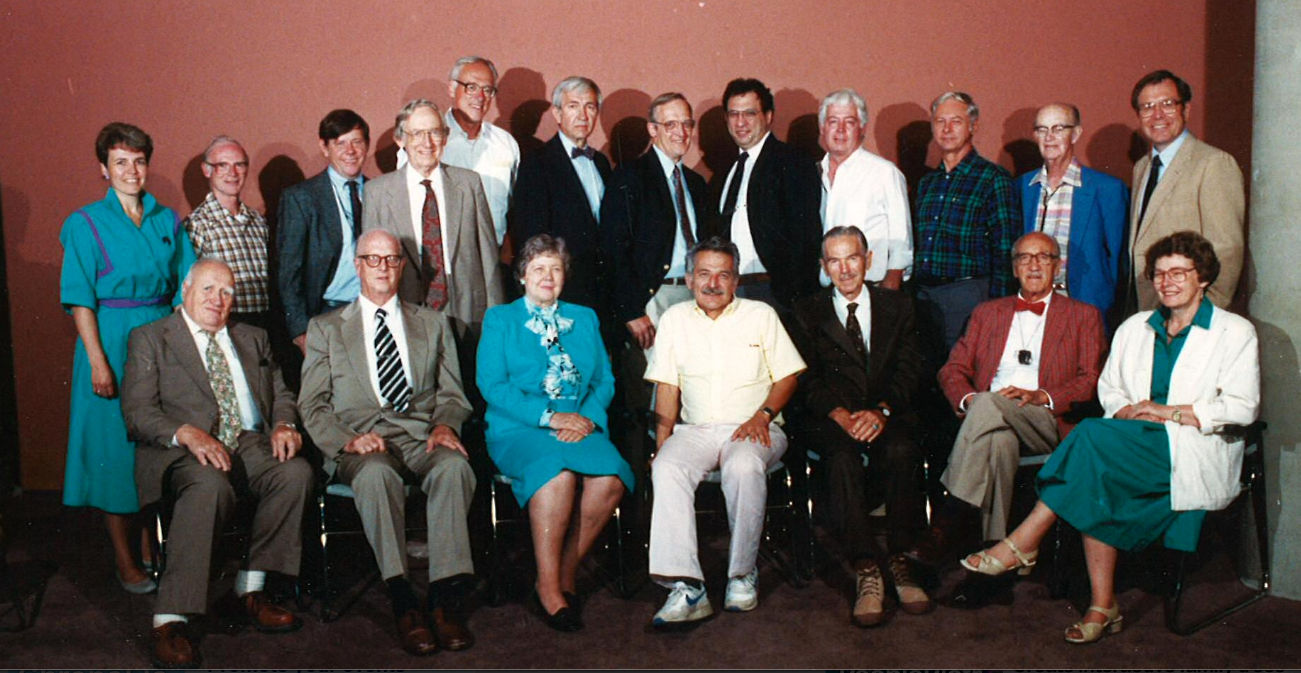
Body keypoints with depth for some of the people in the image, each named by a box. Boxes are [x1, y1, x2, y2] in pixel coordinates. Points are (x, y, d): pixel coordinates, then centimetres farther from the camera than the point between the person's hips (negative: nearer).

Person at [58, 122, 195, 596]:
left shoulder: (168, 221, 9)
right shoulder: (86, 223, -2)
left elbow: (186, 290, 10)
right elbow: (80, 299, -6)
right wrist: (97, 359, -14)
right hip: (111, 342, -4)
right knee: (115, 446, 1)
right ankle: (124, 560, 11)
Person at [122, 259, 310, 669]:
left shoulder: (253, 339, 26)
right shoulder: (150, 339, 11)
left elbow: (281, 395, 22)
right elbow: (137, 412, 0)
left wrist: (284, 425, -3)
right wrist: (188, 433, -19)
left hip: (251, 443, 5)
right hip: (184, 451, -4)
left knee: (297, 472, -28)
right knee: (211, 486, -39)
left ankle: (249, 590, -16)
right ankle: (170, 619, -34)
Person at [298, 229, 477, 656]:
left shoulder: (433, 324, 24)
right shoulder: (326, 328, 19)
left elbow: (451, 394, 17)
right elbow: (313, 407, 9)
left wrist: (445, 425, -6)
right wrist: (348, 440, -11)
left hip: (421, 436, 1)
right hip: (360, 439, -1)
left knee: (454, 467, -35)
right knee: (377, 474, -38)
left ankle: (446, 598, -34)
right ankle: (403, 602, -35)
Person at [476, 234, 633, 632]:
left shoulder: (585, 319, 22)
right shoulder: (499, 320, 12)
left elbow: (605, 380, 15)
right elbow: (492, 385, -1)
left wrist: (587, 417, -8)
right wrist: (550, 416, -13)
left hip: (581, 426, 3)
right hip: (518, 430, -3)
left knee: (611, 477, -30)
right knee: (558, 472, -36)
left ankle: (568, 570, -11)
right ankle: (548, 586, -24)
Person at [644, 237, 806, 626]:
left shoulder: (760, 315, 11)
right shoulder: (675, 319, 15)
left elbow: (787, 376, 8)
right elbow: (667, 387, 11)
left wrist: (762, 415, -10)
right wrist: (662, 443, -3)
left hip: (753, 430, -1)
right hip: (696, 430, 2)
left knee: (743, 465, -36)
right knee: (667, 468, -31)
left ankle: (743, 573, -17)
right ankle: (686, 587, -34)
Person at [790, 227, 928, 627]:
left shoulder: (898, 306, 15)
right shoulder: (808, 314, 14)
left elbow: (908, 369, 4)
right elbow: (808, 379, 3)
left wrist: (881, 411, -15)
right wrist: (839, 413, -16)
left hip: (888, 416, 1)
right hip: (833, 419, 0)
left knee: (900, 450, -33)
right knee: (843, 456, -34)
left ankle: (899, 561, -23)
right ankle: (865, 572, -33)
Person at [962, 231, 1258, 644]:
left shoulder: (1235, 332, 7)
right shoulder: (1134, 328, 22)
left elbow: (1242, 408, -3)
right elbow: (1108, 387, 17)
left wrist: (1170, 412, -13)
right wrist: (1125, 410, -6)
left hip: (1196, 452, -4)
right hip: (1136, 447, 4)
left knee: (1093, 434, -30)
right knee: (1094, 486, -32)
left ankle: (1023, 544, -26)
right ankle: (1103, 606, -26)